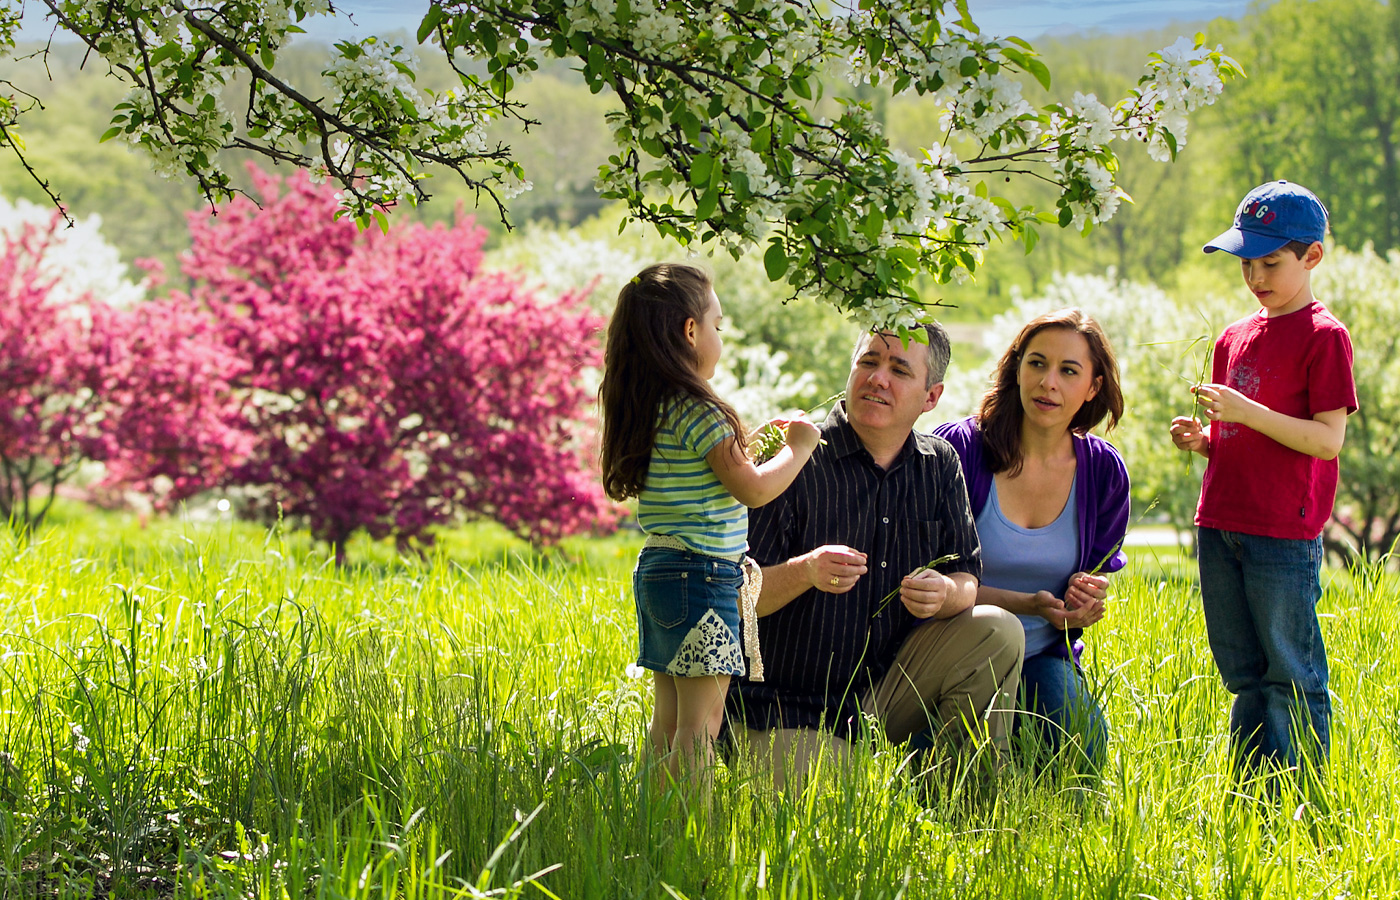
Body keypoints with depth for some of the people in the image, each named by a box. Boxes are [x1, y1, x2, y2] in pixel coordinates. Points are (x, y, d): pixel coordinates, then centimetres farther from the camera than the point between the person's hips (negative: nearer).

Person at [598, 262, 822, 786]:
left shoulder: (646, 411, 11)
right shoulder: (697, 412, -16)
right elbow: (754, 490, -16)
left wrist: (739, 444, 22)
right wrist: (798, 448, -1)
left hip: (655, 568, 9)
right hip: (701, 575, -9)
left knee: (670, 713, 12)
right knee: (701, 717, -8)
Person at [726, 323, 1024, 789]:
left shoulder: (940, 465, 5)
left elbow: (967, 579, 2)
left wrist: (945, 593, -23)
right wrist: (805, 572, -34)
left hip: (887, 690, 5)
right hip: (788, 713, -5)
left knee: (997, 633, -15)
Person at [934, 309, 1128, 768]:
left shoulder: (1103, 471, 1)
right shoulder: (958, 450, -12)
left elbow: (1097, 576, 11)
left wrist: (1085, 604, -15)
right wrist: (1027, 604, -24)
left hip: (1045, 658, 3)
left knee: (1081, 747, -26)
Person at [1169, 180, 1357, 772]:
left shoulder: (1323, 336, -6)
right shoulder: (1235, 337, 16)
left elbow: (1328, 439, -13)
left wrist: (1244, 411, -20)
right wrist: (1201, 439, 2)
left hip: (1283, 533, -7)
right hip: (1220, 524, 7)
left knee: (1292, 676, -2)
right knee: (1243, 674, 13)